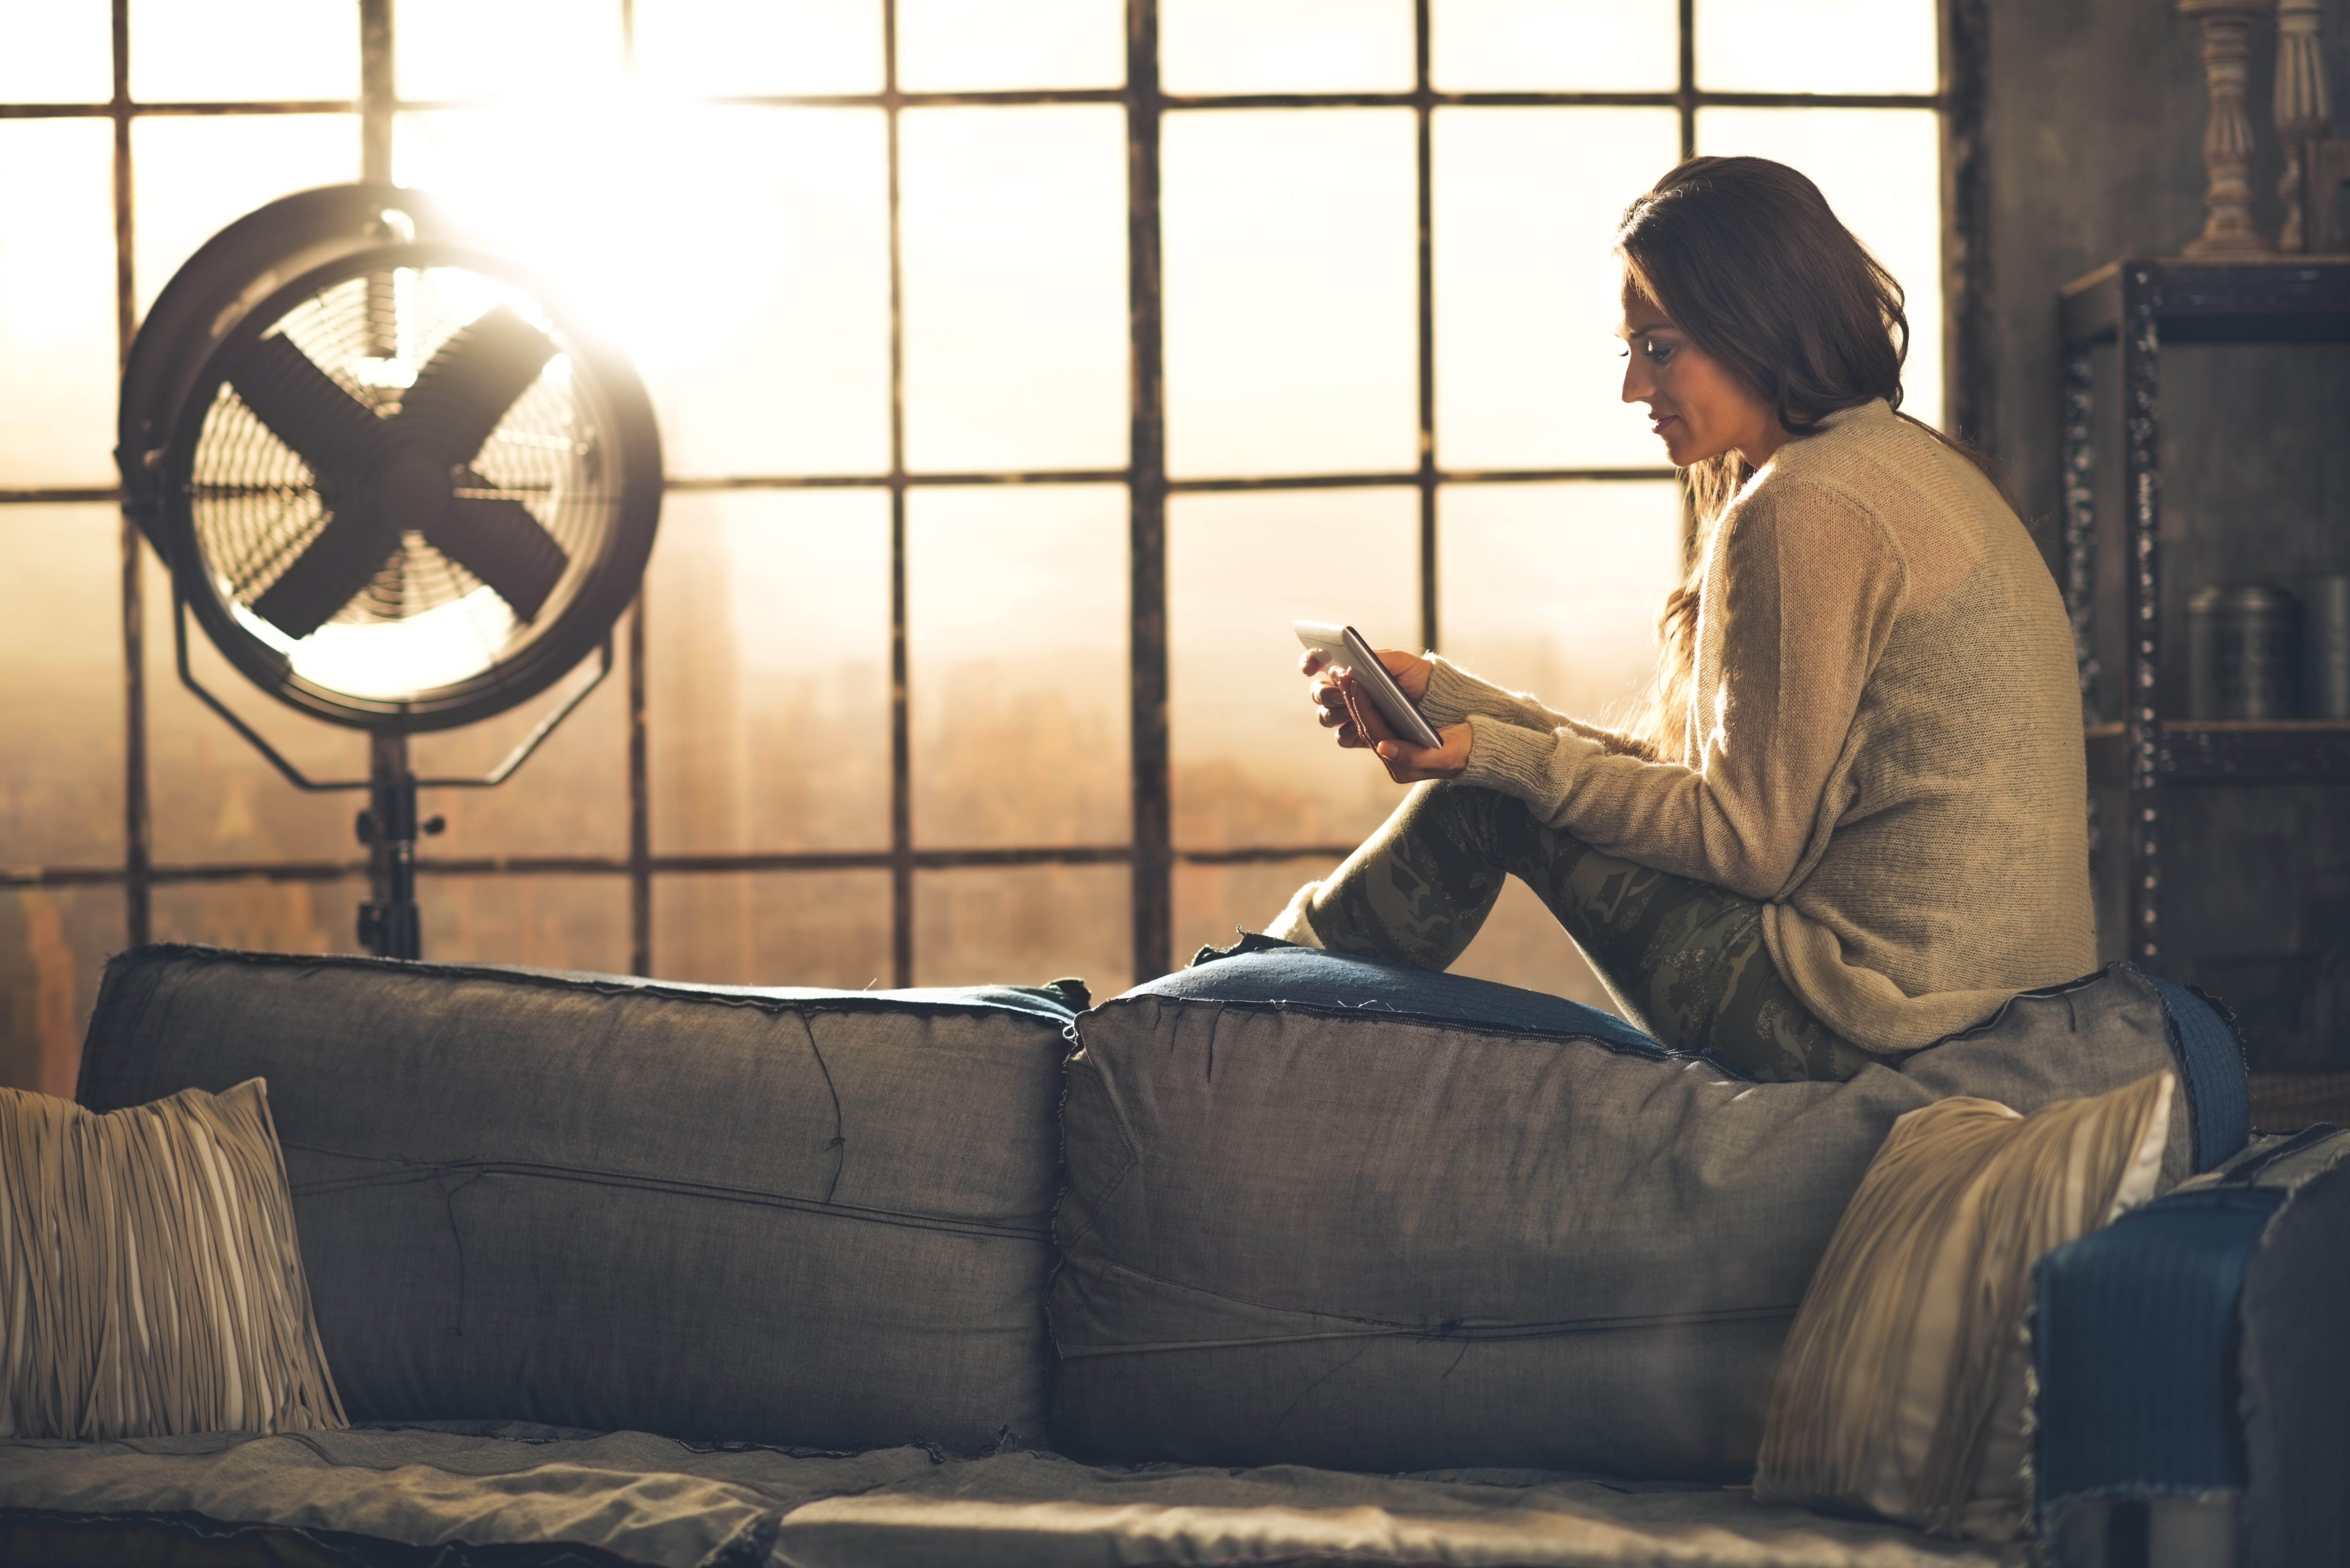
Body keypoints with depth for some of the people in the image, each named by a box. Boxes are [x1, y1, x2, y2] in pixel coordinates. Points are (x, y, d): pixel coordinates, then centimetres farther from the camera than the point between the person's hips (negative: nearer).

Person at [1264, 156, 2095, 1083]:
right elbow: (1677, 767, 14)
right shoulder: (1906, 460, 14)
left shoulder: (1806, 509, -17)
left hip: (1881, 1001, -10)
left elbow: (1748, 841, -15)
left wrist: (1492, 752, -9)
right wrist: (1439, 693, 10)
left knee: (1494, 799, 1)